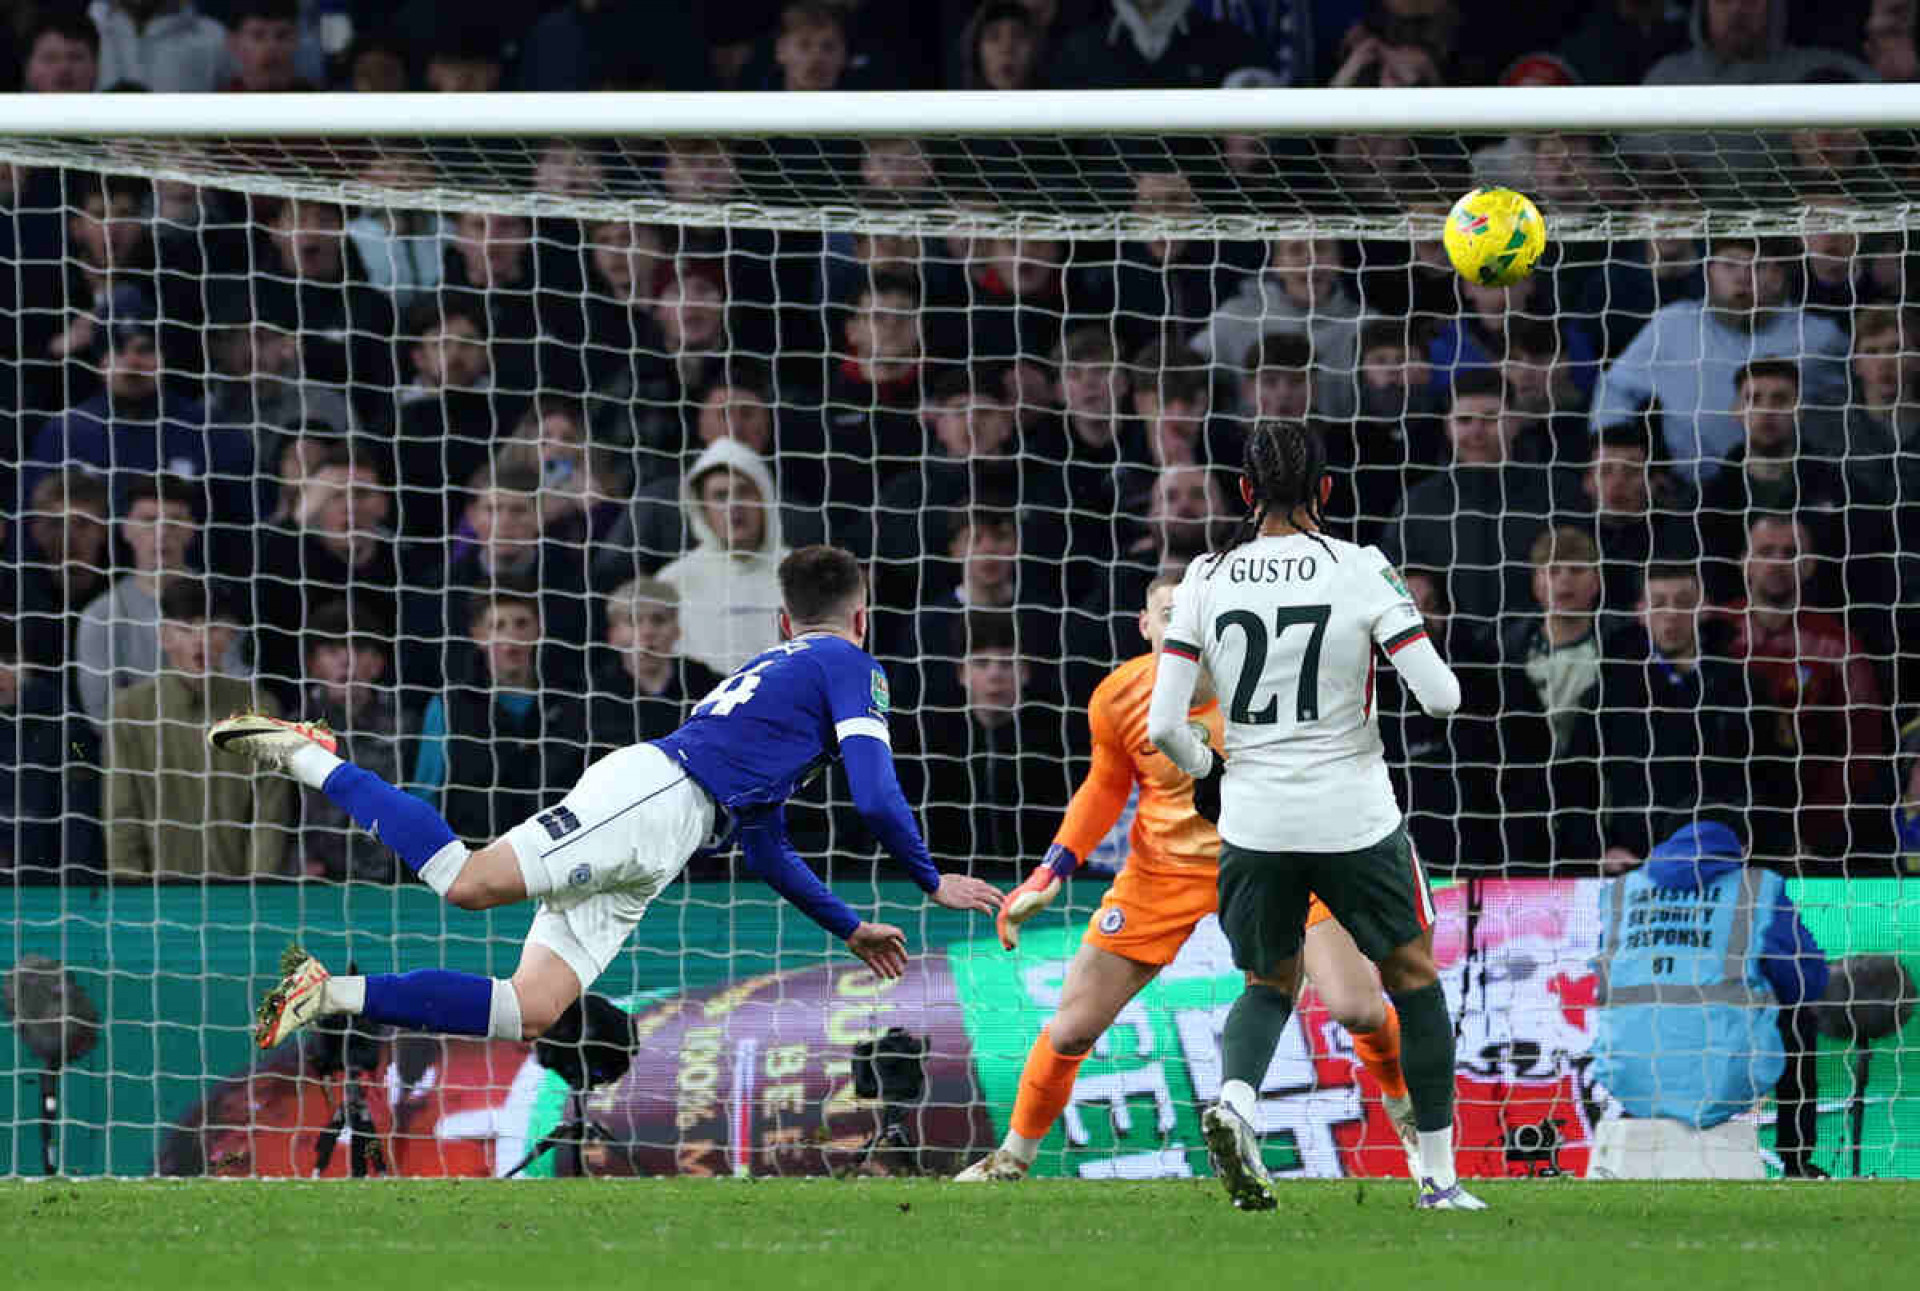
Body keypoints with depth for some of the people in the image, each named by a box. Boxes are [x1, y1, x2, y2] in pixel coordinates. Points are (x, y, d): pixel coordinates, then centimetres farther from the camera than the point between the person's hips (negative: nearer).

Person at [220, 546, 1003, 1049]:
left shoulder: (773, 667, 39)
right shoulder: (849, 665, 12)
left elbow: (763, 851, 42)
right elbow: (876, 800, 0)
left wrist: (850, 929, 47)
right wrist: (933, 883, 15)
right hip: (655, 799, -8)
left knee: (529, 1013, -6)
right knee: (468, 882, -24)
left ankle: (332, 994, -14)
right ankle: (307, 758, -16)